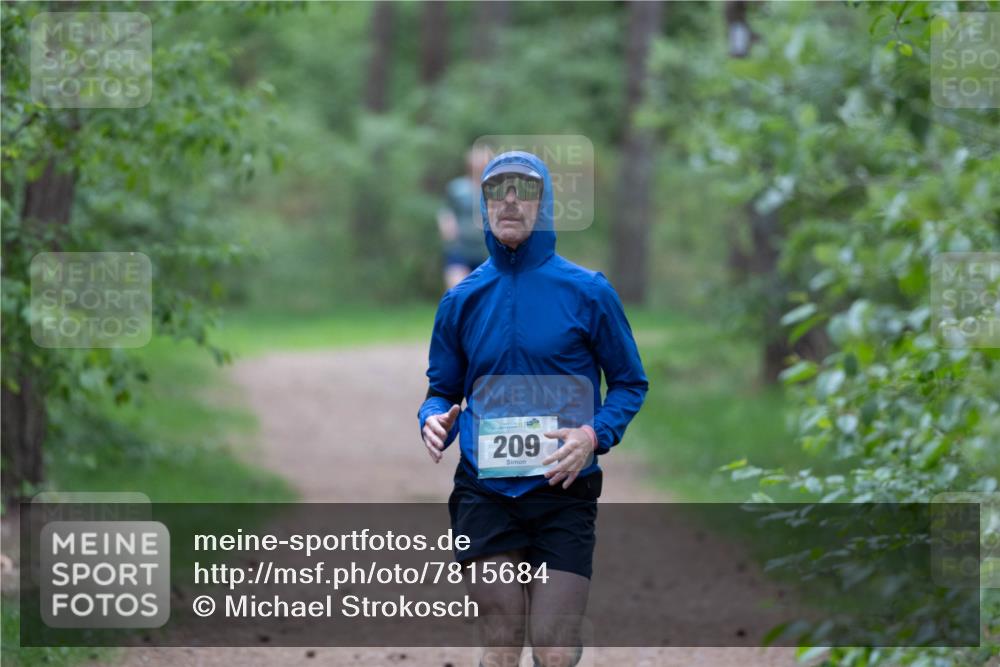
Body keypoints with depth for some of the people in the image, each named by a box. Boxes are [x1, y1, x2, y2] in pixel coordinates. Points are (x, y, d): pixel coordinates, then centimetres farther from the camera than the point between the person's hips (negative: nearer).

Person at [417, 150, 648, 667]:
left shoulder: (587, 291, 0)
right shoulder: (462, 300, 8)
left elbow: (629, 383, 6)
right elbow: (443, 388, 17)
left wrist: (594, 434, -13)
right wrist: (434, 420, -7)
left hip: (564, 493, -2)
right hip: (484, 492, 2)